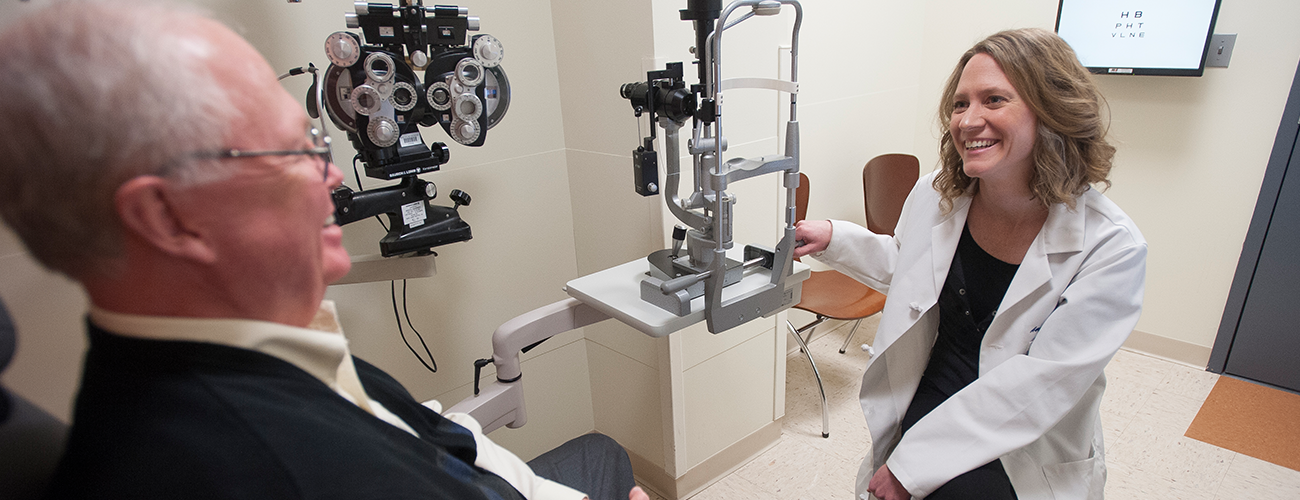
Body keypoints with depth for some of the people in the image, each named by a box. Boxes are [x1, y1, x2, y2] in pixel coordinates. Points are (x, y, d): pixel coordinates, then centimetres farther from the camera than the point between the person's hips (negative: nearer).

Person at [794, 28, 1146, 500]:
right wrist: (833, 238, 0)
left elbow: (1041, 385, -19)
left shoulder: (1112, 248, -16)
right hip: (927, 404, 3)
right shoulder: (934, 194, -6)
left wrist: (912, 462, -19)